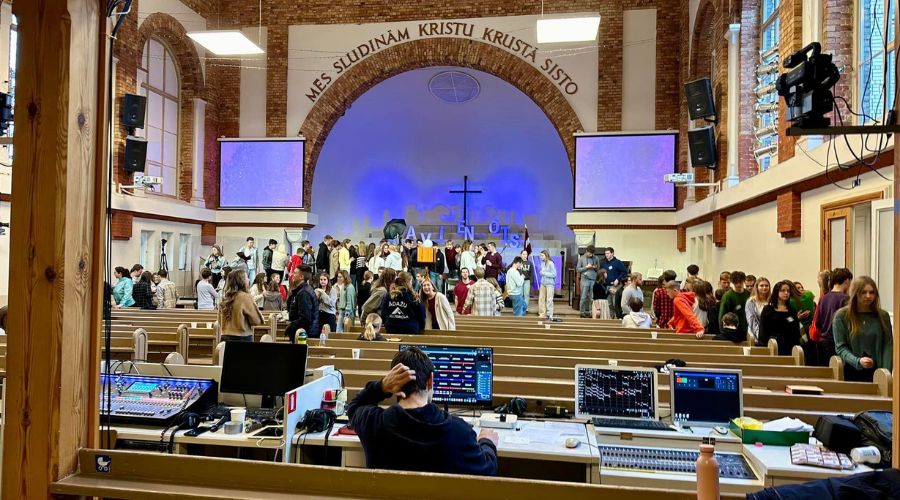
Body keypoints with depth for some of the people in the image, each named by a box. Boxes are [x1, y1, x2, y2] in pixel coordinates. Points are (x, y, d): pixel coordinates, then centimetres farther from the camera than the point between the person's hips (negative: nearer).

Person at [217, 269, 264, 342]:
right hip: (242, 339, -7)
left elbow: (220, 322, 15)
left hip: (225, 338, 7)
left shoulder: (225, 297, 6)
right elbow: (256, 321, -8)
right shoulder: (245, 297, -12)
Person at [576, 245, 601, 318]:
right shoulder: (581, 258, 3)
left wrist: (595, 267, -6)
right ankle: (582, 312, 4)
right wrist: (586, 267, -9)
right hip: (585, 280, -2)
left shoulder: (596, 258, 8)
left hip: (594, 280, 2)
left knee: (592, 297, 1)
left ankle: (591, 312, 7)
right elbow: (577, 269, 2)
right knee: (583, 297, -2)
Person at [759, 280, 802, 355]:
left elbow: (796, 332, 11)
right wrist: (763, 347, -8)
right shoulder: (767, 310, 5)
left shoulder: (792, 311, 13)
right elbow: (762, 331, 0)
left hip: (789, 347, 2)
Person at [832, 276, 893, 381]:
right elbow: (840, 347, -4)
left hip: (875, 372, 2)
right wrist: (858, 361, -20)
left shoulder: (883, 316, 6)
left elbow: (888, 346, 1)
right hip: (851, 372, -2)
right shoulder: (841, 316, -2)